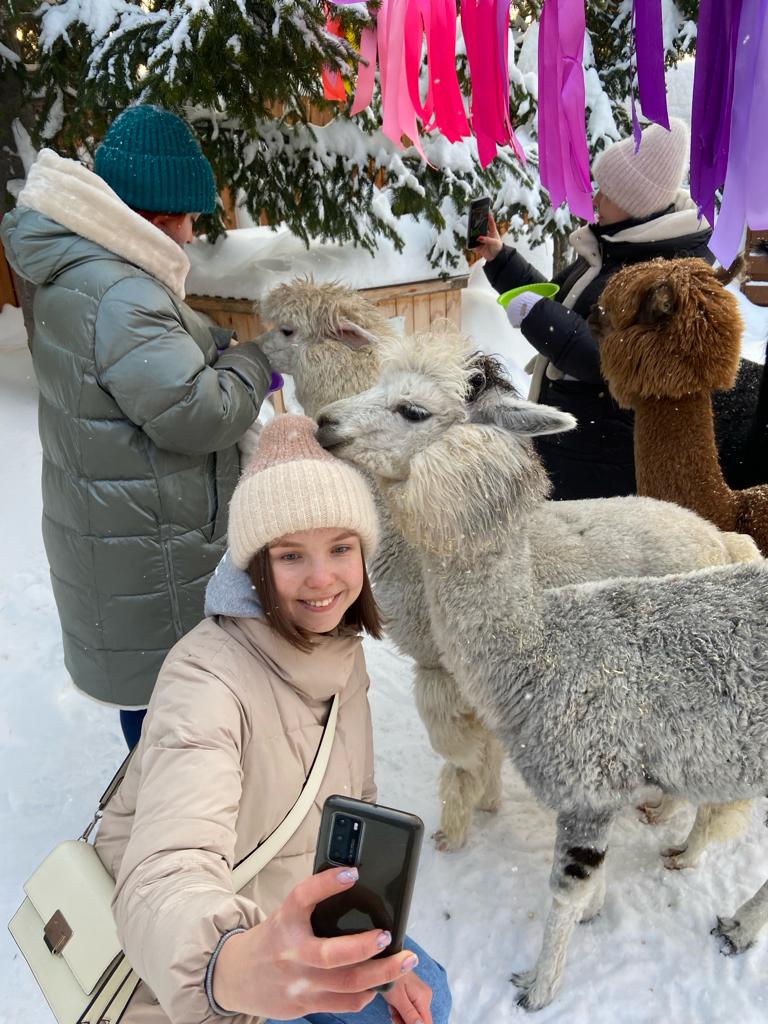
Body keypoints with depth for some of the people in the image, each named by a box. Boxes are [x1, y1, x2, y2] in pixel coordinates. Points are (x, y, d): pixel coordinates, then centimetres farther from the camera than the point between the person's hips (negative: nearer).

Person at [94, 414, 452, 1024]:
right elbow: (166, 880, -46)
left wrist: (379, 957, -5)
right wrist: (234, 968, -66)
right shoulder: (207, 679, -33)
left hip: (283, 912, 7)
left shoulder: (341, 650, -7)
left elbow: (354, 810, 2)